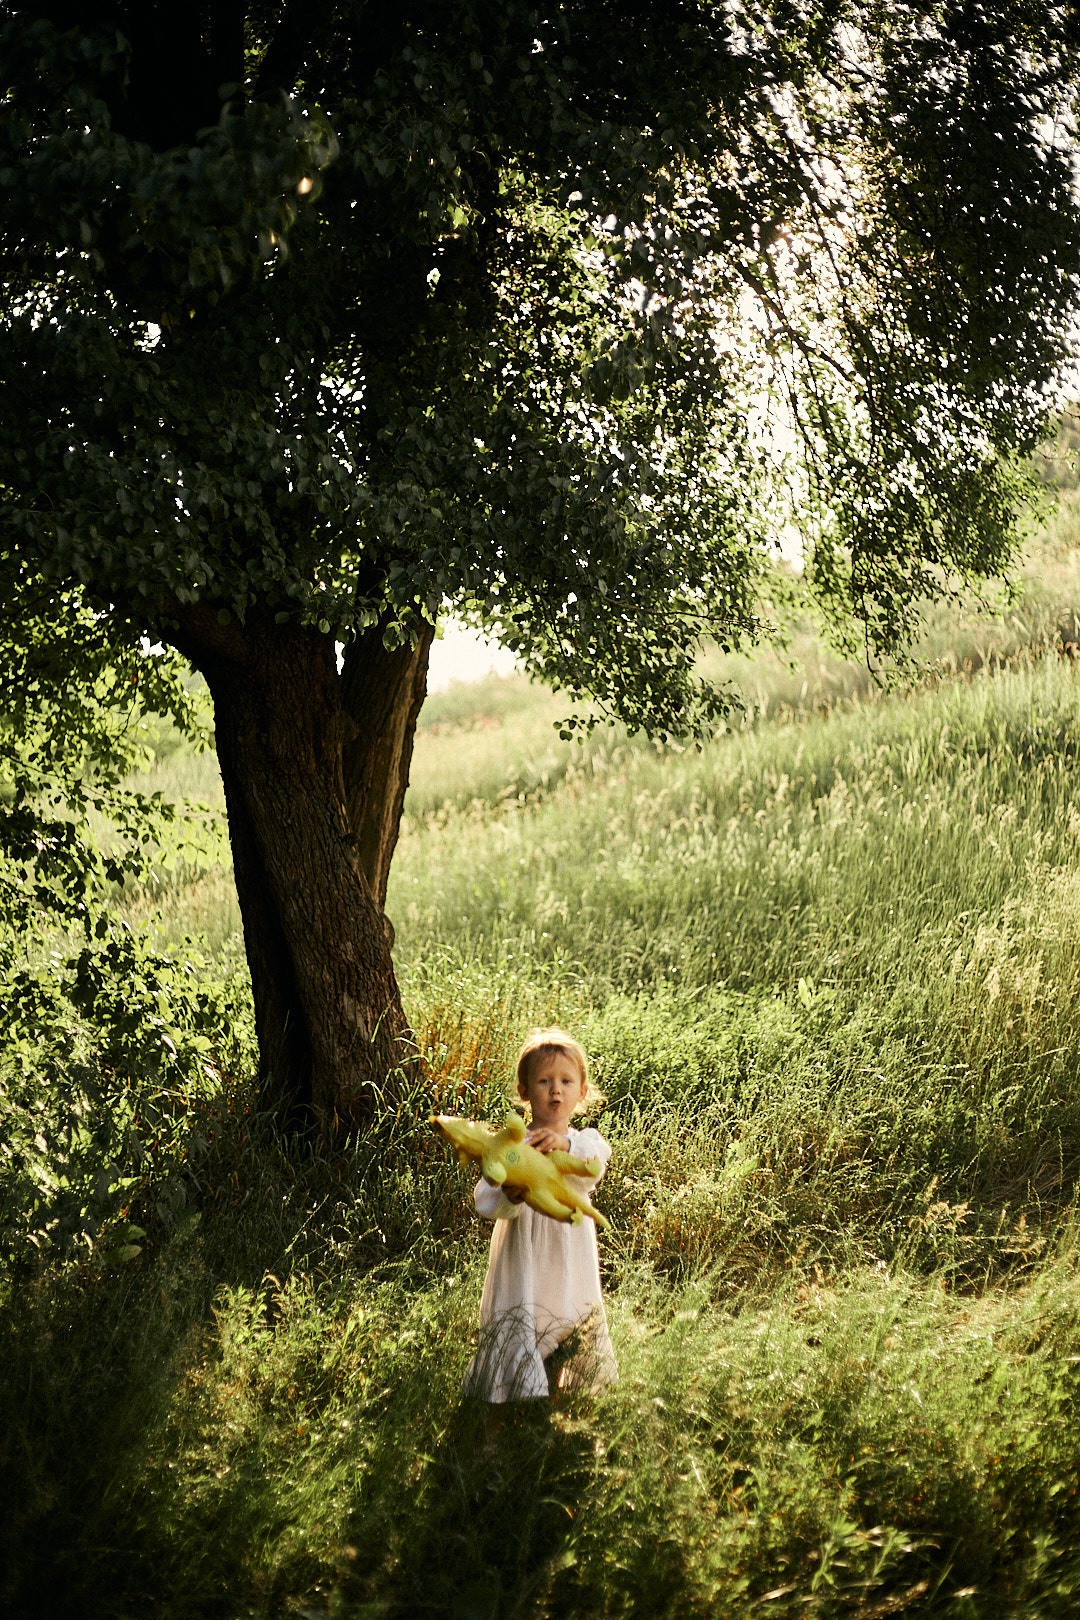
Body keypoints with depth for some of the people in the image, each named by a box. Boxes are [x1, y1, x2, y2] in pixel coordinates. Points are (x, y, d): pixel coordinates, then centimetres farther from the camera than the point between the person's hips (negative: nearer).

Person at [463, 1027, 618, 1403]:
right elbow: (484, 1199, -11)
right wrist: (508, 1199, -33)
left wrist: (567, 1144, -40)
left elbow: (595, 1164, -20)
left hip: (571, 1270, 3)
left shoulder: (584, 1142, 5)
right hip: (524, 1270, -2)